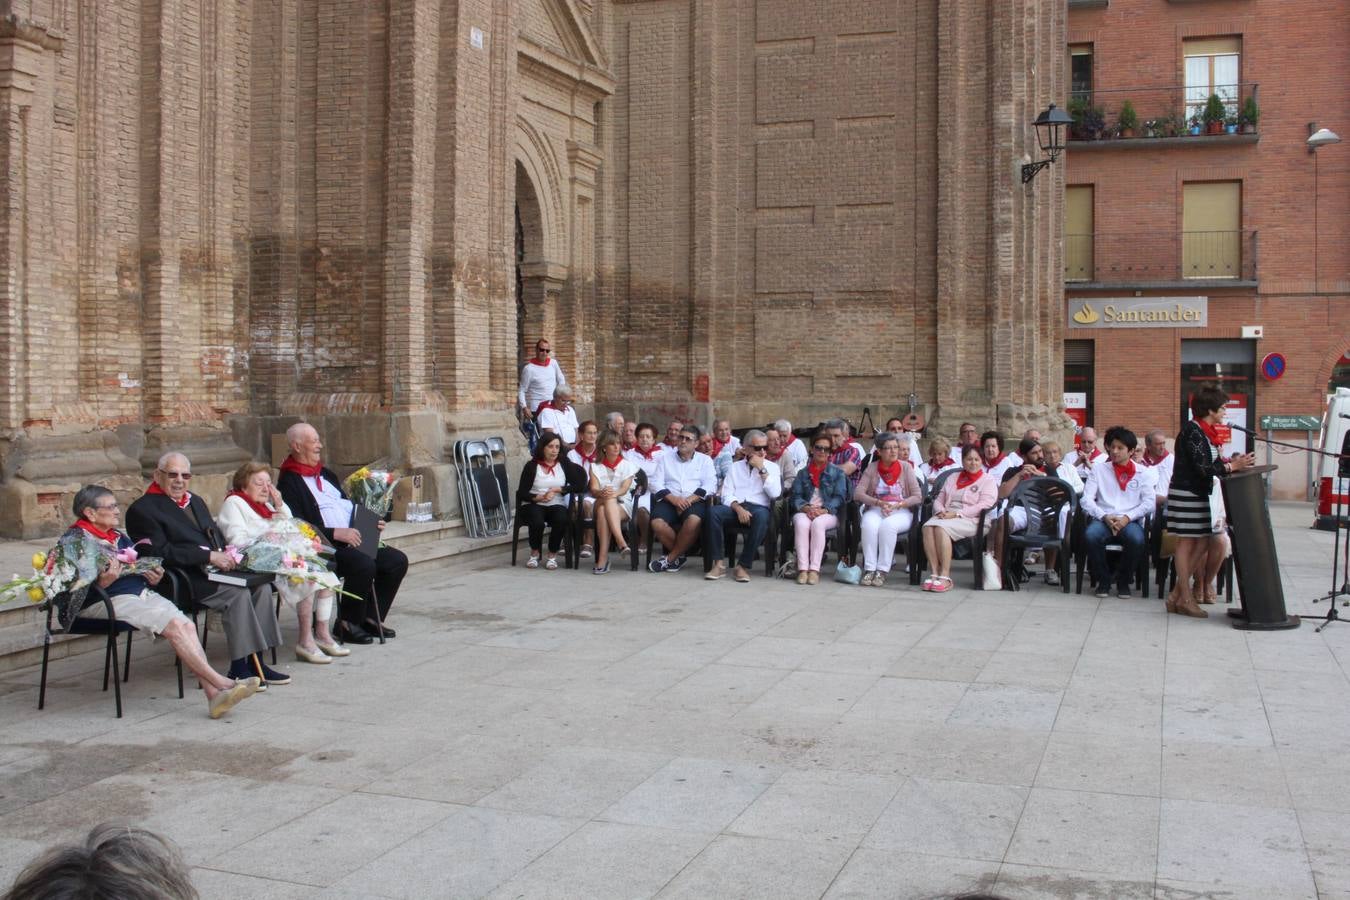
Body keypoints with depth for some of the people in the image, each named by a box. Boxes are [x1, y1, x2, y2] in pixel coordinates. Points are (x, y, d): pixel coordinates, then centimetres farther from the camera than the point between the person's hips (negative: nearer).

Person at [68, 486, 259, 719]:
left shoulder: (118, 536, 23)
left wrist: (154, 576, 7)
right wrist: (104, 581, -29)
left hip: (142, 593, 8)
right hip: (111, 601, -8)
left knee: (187, 625, -18)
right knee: (174, 625, -25)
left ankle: (212, 692, -27)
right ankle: (220, 682, -24)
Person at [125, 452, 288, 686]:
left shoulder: (196, 502, 25)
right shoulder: (142, 509, -1)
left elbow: (216, 535, 27)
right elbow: (161, 552, -13)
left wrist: (227, 554, 2)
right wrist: (209, 556, -19)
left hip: (216, 568, 8)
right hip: (185, 579, -8)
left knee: (261, 585, -17)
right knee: (237, 593, -29)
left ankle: (255, 662, -14)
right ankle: (239, 669, -23)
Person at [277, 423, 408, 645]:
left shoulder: (325, 473, 22)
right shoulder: (289, 483, -7)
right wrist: (335, 533, -24)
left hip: (352, 541, 9)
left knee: (398, 560, -3)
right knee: (364, 565, -32)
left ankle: (371, 617, 7)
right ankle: (347, 624, -13)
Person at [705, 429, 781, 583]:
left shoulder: (772, 467, 16)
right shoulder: (735, 467, 20)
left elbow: (775, 494, 0)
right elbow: (727, 494, 8)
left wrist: (762, 469, -2)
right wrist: (738, 508, -12)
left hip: (759, 507, -1)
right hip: (735, 506, 1)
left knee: (761, 516, -39)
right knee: (713, 511, -31)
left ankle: (744, 566, -30)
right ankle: (719, 564, -26)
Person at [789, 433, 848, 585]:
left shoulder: (837, 472, 14)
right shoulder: (803, 472, 20)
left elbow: (839, 497, 1)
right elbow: (796, 496, 8)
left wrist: (823, 510, -17)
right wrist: (806, 508, -15)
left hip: (828, 513, -2)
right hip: (804, 511, 2)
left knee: (818, 523, -36)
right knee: (801, 523, -34)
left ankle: (814, 569, -37)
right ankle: (802, 569, -38)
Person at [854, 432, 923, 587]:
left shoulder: (905, 467, 3)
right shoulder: (872, 468, 5)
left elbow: (918, 497, -1)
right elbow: (857, 493, -4)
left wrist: (897, 505, -16)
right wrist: (879, 503, -18)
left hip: (901, 512, -1)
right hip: (875, 510, 1)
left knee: (888, 526, -35)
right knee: (869, 525, -33)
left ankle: (882, 571, -28)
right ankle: (869, 569, -28)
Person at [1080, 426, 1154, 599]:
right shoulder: (1098, 469, 15)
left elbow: (1149, 502, 3)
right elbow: (1087, 499, 5)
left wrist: (1127, 517, -12)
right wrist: (1104, 517, -12)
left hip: (1130, 520, 0)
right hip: (1103, 519, 0)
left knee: (1136, 539, -35)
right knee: (1090, 535, -35)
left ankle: (1124, 581, -8)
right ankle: (1103, 580, -10)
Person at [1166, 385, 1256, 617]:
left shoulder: (1205, 431, 13)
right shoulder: (1192, 431, -17)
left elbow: (1210, 464, 13)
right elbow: (1203, 468, -21)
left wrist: (1232, 462, 3)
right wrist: (1232, 466, -16)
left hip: (1199, 494, 10)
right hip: (1186, 493, -10)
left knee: (1201, 542, 9)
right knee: (1186, 543, -2)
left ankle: (1177, 595, 14)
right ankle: (1185, 599, 6)